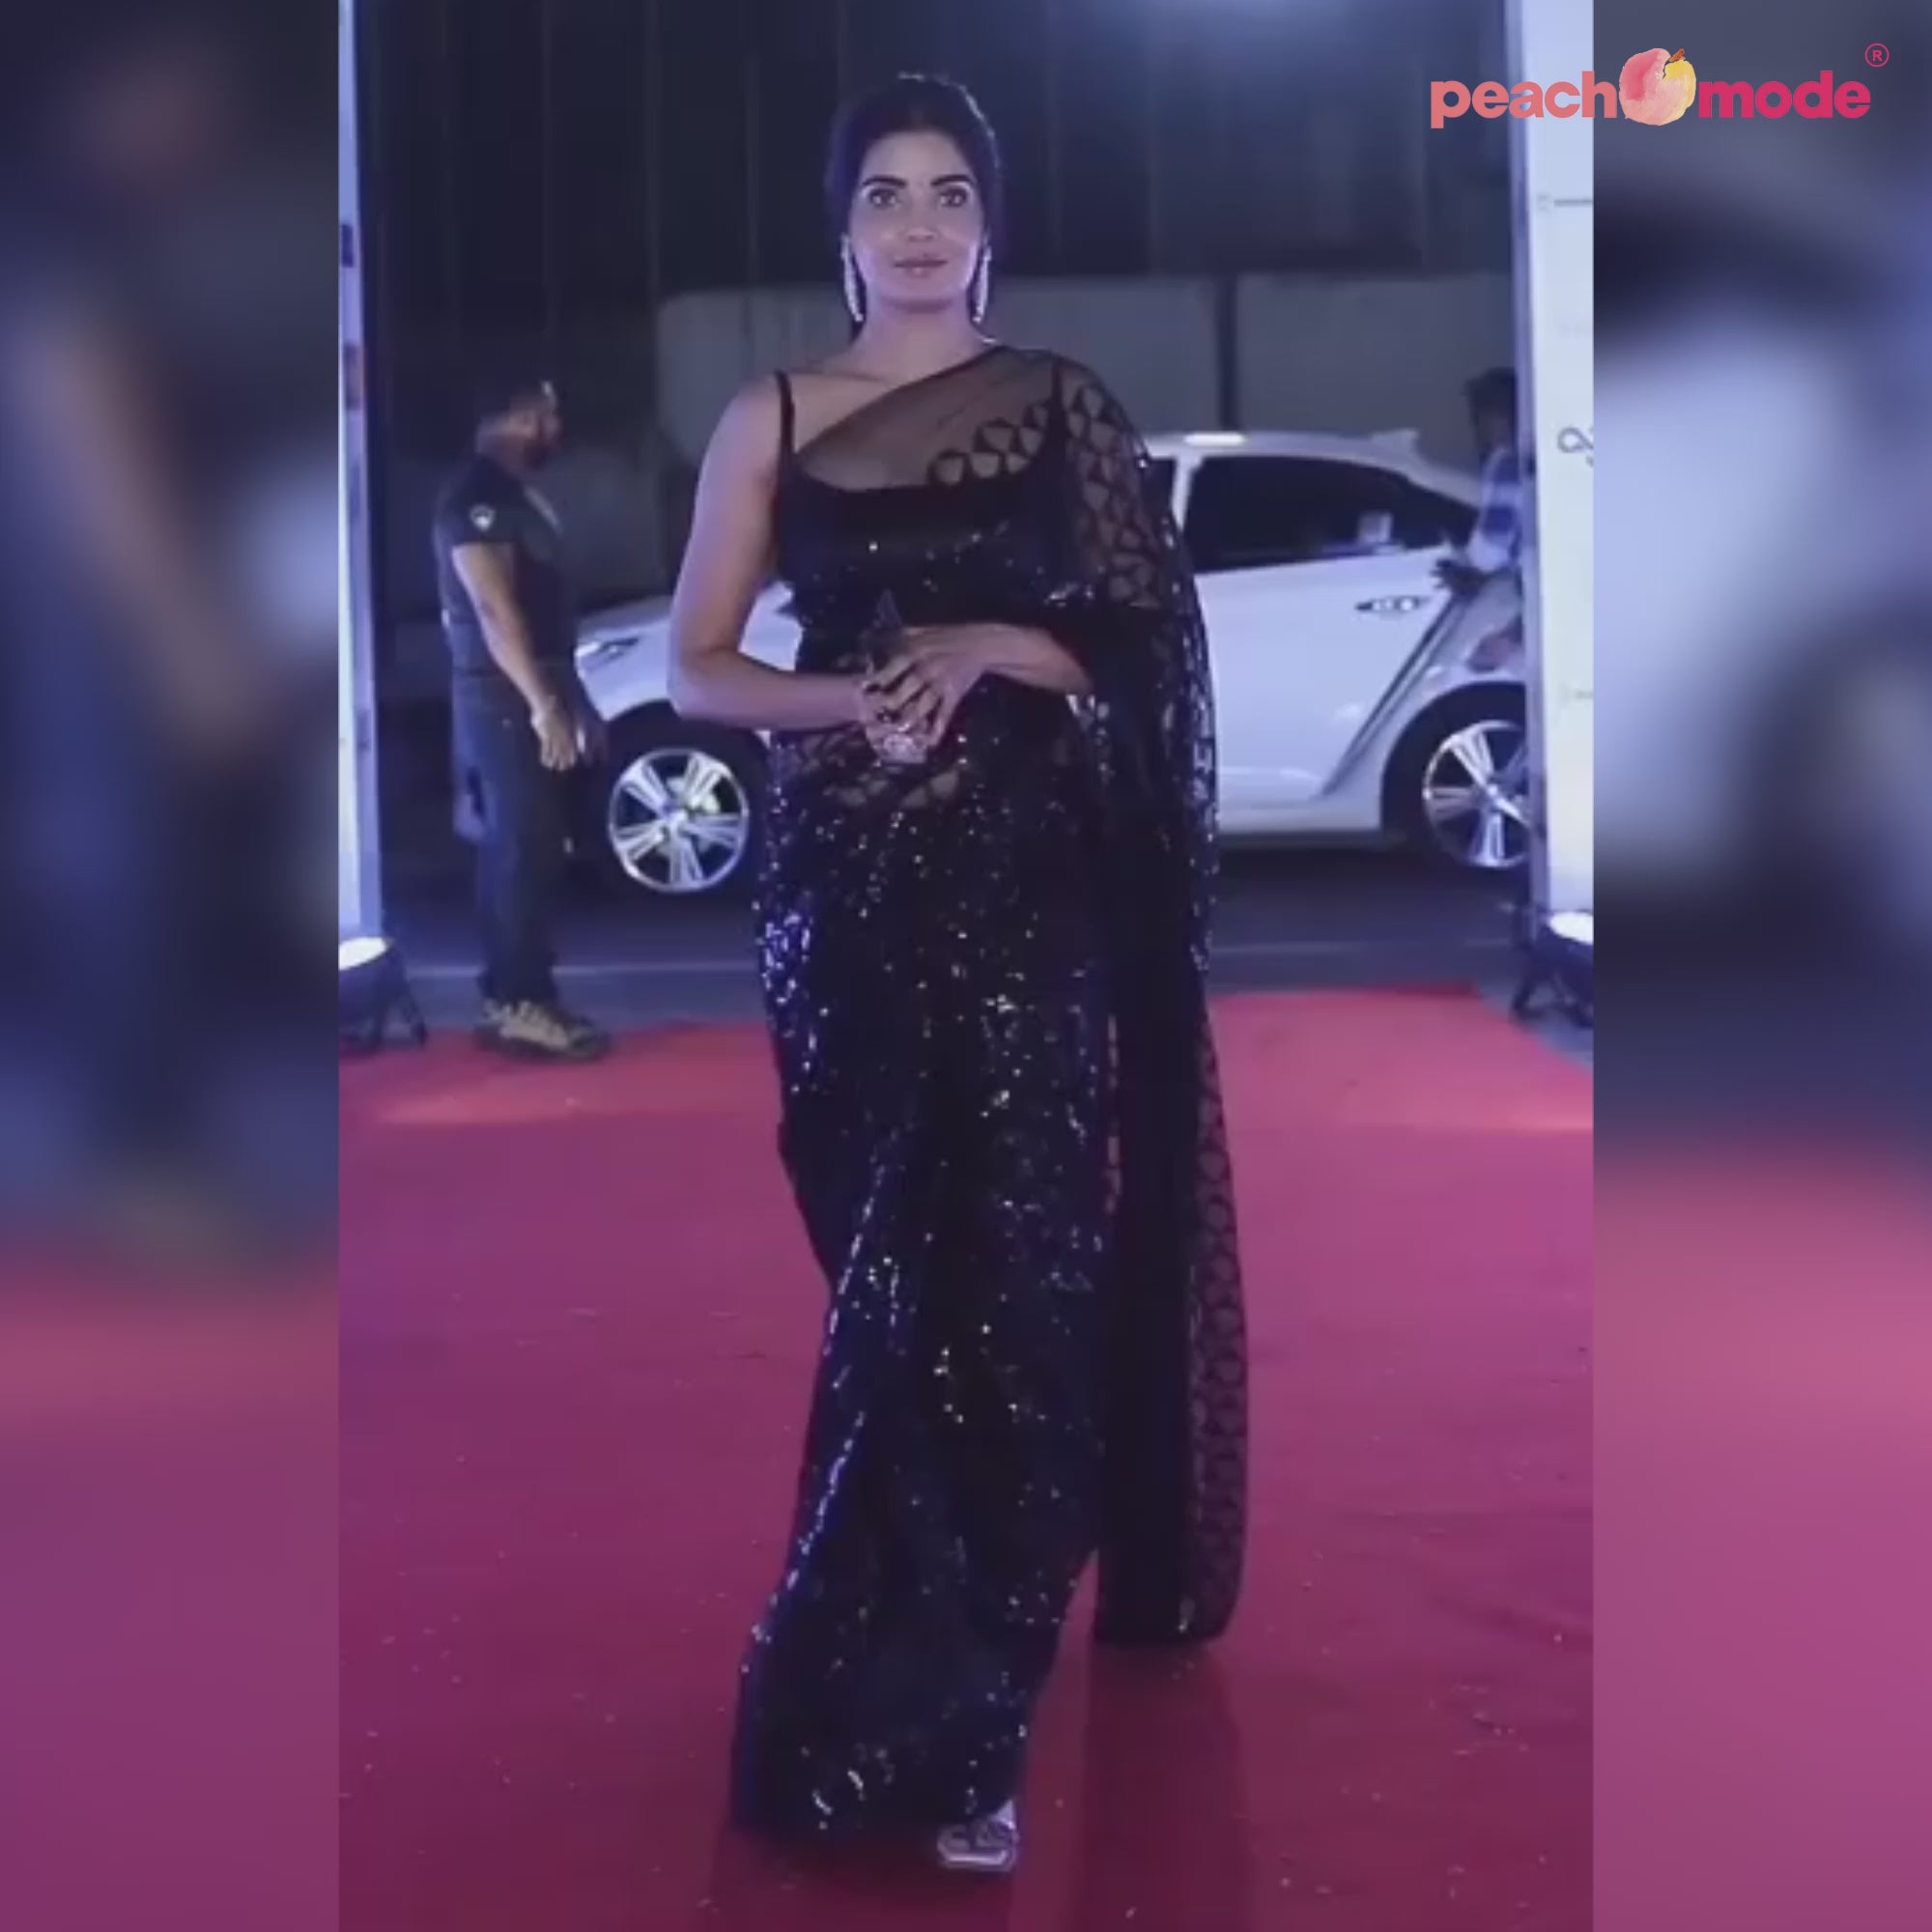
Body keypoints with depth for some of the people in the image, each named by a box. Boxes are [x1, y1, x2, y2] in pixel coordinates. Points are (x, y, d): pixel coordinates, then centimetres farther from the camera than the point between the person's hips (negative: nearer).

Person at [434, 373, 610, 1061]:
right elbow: (494, 608, -22)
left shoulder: (514, 494, 18)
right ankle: (522, 1007, -9)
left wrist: (574, 698, 22)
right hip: (505, 702, -10)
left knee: (515, 853, 11)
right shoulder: (478, 497, -14)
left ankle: (508, 1000, 15)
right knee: (524, 854, -10)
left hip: (524, 700, 10)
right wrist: (544, 704, -26)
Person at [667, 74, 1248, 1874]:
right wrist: (839, 698, -12)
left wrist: (992, 648, -13)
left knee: (1007, 1275, -7)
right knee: (882, 1277, 0)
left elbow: (1150, 643, 4)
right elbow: (695, 663, 6)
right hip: (846, 880, 1)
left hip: (1031, 877, -1)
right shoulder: (771, 420, 8)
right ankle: (930, 1699, 15)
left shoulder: (1060, 406, 6)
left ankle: (953, 1717, -2)